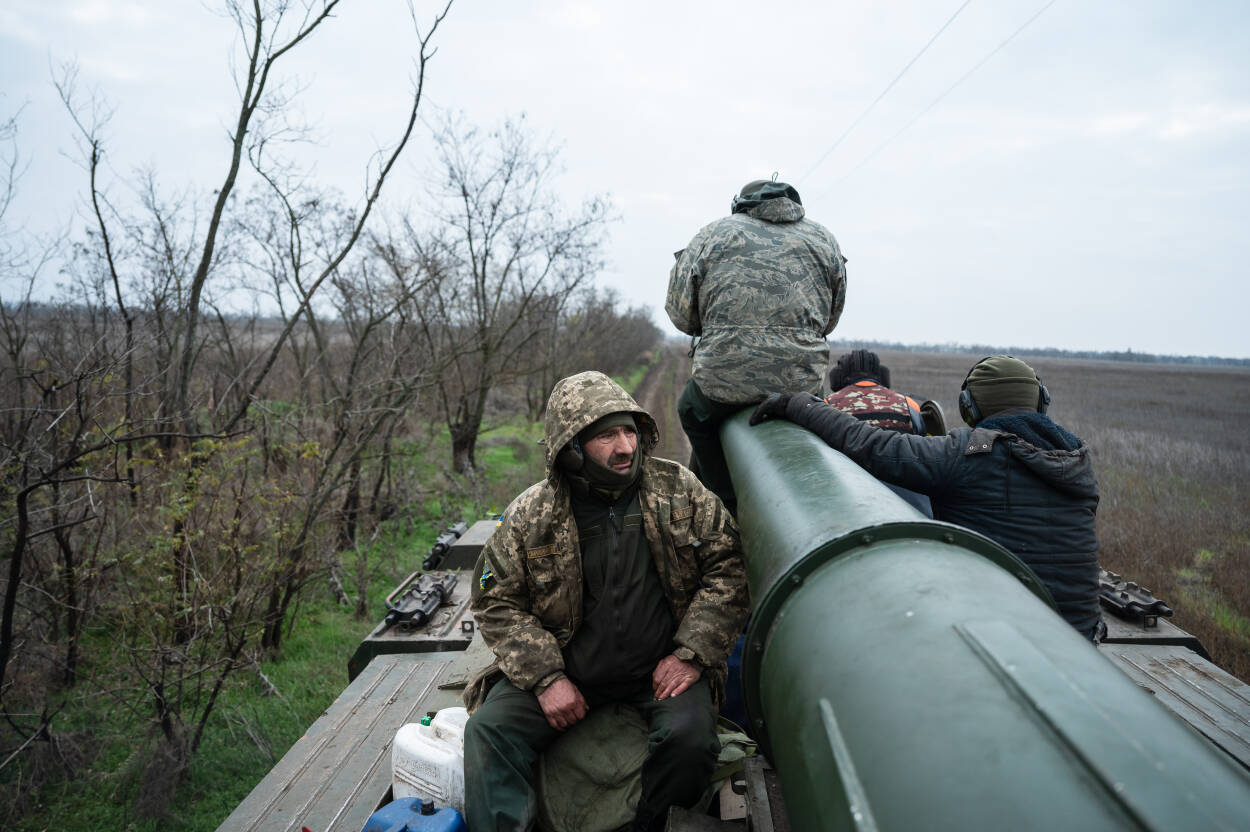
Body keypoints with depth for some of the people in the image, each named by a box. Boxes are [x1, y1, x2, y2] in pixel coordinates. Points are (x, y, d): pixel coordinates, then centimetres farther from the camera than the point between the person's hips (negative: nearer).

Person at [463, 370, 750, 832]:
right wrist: (546, 677, -12)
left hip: (661, 666, 0)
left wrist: (692, 654, -9)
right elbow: (497, 602, -1)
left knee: (690, 736, -26)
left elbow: (727, 568, -1)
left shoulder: (679, 490, -4)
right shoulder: (531, 515, -6)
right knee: (488, 731, -18)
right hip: (569, 667, 1)